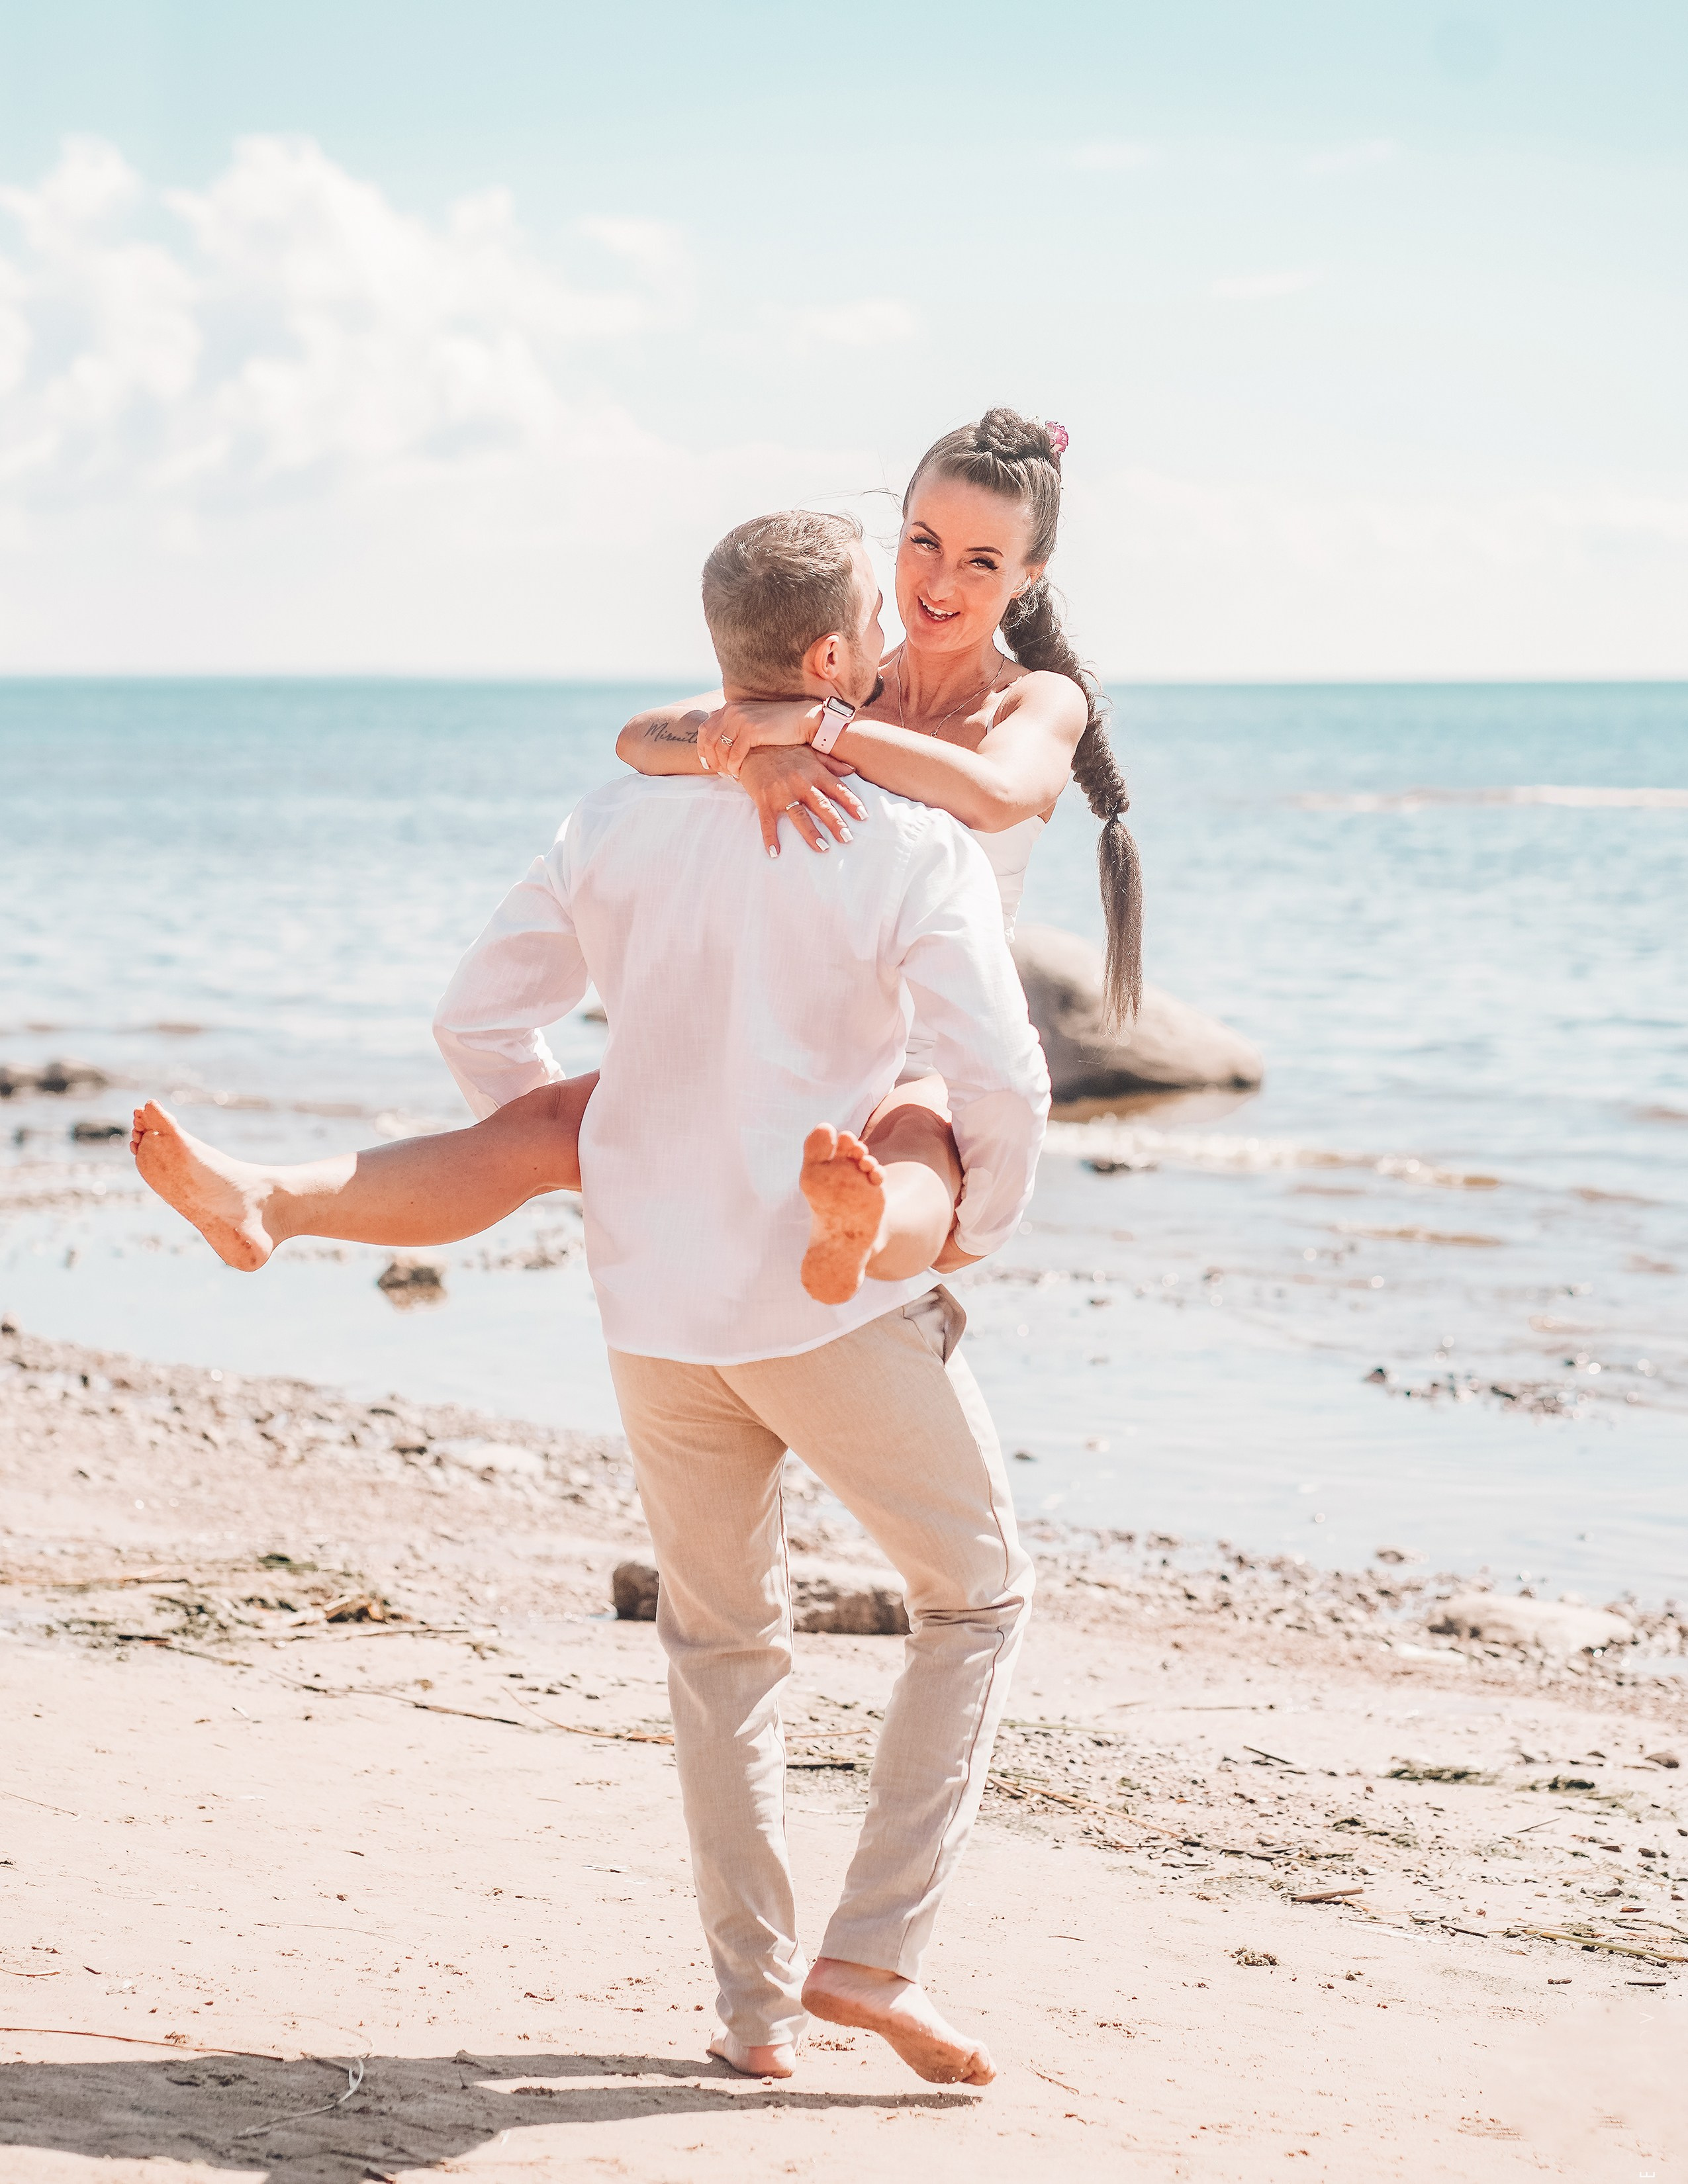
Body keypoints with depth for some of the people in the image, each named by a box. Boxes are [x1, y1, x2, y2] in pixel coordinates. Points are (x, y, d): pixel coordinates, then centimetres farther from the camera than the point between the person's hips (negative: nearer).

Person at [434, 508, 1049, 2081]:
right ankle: (873, 1948, 6)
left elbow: (479, 1021, 9)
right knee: (975, 1596, 15)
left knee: (720, 1639, 20)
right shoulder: (914, 848, -12)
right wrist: (970, 1235, 1)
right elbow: (1002, 1081, -18)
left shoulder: (616, 825, 2)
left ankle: (753, 2002, 20)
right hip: (838, 1301, -4)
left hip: (653, 1303, 5)